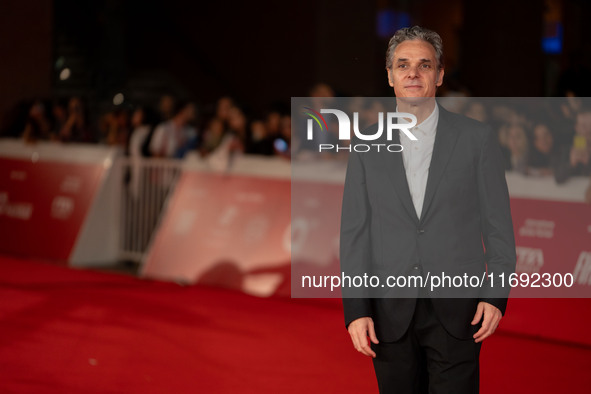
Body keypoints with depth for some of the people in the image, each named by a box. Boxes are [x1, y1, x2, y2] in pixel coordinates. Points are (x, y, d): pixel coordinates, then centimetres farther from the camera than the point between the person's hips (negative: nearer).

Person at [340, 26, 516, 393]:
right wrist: (356, 309, -3)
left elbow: (498, 223, 3)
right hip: (391, 313, 2)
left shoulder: (477, 138, 2)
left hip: (457, 309, -2)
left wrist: (496, 294, -5)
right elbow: (354, 233, 4)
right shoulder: (367, 147, 6)